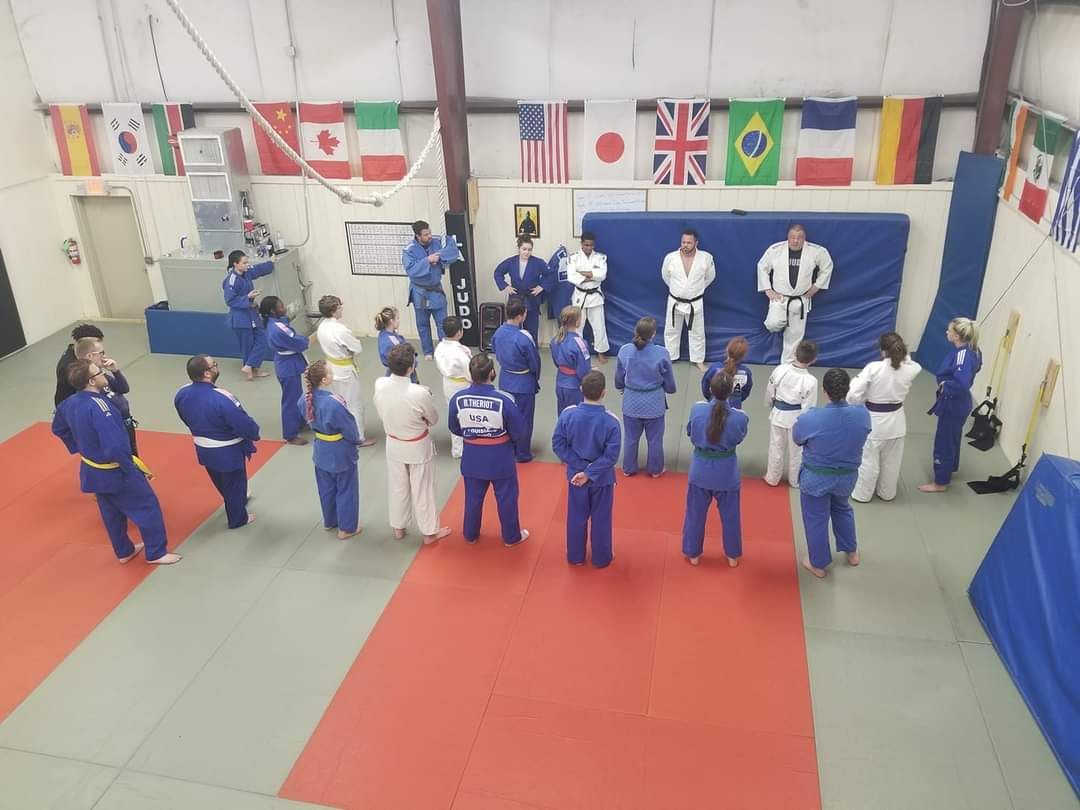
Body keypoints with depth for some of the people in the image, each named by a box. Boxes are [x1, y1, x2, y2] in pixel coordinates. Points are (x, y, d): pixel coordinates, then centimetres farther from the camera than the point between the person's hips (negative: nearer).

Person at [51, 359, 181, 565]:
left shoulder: (69, 403, -5)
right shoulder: (99, 407, -32)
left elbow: (58, 429, 15)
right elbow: (115, 447, -33)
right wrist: (131, 468, -19)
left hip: (91, 470, 9)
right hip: (115, 472, -9)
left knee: (111, 512, 24)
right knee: (147, 506, 7)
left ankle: (124, 551, 41)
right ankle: (156, 553, 17)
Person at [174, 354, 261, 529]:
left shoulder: (182, 394, -13)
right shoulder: (221, 398, -34)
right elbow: (244, 424, -25)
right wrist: (255, 433, -3)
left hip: (203, 449, 7)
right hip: (228, 452, -7)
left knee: (220, 482, 30)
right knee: (234, 484, 17)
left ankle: (238, 501, 57)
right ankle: (238, 519, 37)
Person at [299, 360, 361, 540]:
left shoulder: (306, 397, -14)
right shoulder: (334, 403, -35)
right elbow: (350, 429, -21)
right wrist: (357, 440, 1)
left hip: (321, 451, 7)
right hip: (341, 453, -7)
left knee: (326, 488, 25)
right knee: (346, 491, 14)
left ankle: (329, 522, 44)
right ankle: (347, 528, 29)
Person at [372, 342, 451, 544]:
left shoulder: (379, 384, -20)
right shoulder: (420, 393, -32)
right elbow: (433, 419, -13)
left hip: (393, 444, 4)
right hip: (418, 447, -4)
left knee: (397, 487, 23)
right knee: (422, 490, 15)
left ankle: (398, 527, 42)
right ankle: (429, 531, 33)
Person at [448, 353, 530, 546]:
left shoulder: (457, 398, -17)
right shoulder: (504, 400, -26)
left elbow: (454, 429, -1)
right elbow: (518, 430, -14)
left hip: (472, 457, 3)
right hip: (500, 458, -3)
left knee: (473, 497, 22)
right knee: (506, 497, 17)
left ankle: (470, 534, 40)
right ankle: (511, 536, 34)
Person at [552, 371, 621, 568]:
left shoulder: (568, 414, -16)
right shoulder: (611, 421, -22)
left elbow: (558, 444, -11)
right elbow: (611, 456, -21)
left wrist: (580, 466, -8)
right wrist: (589, 474, -16)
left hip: (575, 475, 2)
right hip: (602, 479, -2)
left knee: (576, 517, 20)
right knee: (601, 519, 17)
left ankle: (575, 556, 36)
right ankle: (601, 558, 33)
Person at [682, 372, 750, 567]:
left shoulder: (697, 410, -21)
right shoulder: (740, 418, -21)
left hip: (700, 470, 0)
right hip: (727, 472, 0)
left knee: (695, 514, 20)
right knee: (730, 515, 21)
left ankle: (693, 553, 36)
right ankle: (733, 555, 39)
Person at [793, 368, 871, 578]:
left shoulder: (809, 418, -31)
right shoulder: (863, 414, -21)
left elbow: (797, 439, -9)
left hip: (815, 478, -3)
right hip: (847, 476, 4)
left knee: (816, 520, 18)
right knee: (842, 508, 33)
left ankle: (818, 564, 37)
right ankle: (851, 552, 49)